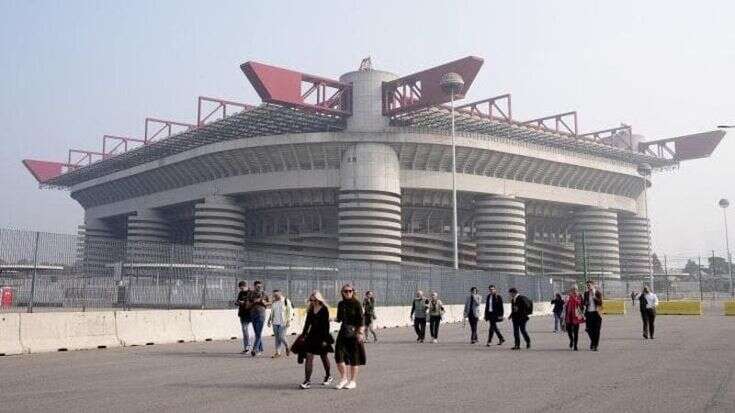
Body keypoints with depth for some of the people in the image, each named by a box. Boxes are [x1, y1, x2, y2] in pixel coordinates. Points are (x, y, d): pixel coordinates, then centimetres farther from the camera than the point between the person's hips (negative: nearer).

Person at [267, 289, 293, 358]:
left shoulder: (286, 301, -4)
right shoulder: (273, 302, 12)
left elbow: (290, 311, -4)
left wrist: (289, 321, -12)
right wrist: (269, 321, 17)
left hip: (283, 323, -5)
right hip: (275, 323, 5)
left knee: (282, 337, -11)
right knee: (277, 337, 4)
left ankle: (287, 347, 16)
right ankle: (278, 352, 9)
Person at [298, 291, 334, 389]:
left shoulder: (324, 309, -10)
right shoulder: (310, 309, 5)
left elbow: (326, 325, -12)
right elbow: (307, 323, 12)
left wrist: (325, 339, -15)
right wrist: (303, 335, 11)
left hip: (321, 335, -4)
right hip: (312, 335, 4)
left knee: (324, 357, 11)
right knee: (308, 356, -7)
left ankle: (328, 376, 32)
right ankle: (307, 381, -10)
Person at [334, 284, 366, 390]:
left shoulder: (356, 303, -7)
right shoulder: (341, 304, 7)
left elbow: (361, 319, -10)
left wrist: (360, 332, -18)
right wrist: (333, 319, -6)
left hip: (354, 332, -4)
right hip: (343, 332, 5)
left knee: (354, 357, 3)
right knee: (339, 355, -4)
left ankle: (353, 381, 15)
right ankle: (344, 378, 12)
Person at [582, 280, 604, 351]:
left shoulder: (598, 292, 0)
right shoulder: (586, 293, 10)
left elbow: (600, 302, -10)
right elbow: (584, 303, 16)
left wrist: (594, 296, -17)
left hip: (596, 313, -3)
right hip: (589, 313, 3)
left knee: (596, 330, -2)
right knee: (589, 329, 2)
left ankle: (595, 345, 6)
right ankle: (592, 341, 26)